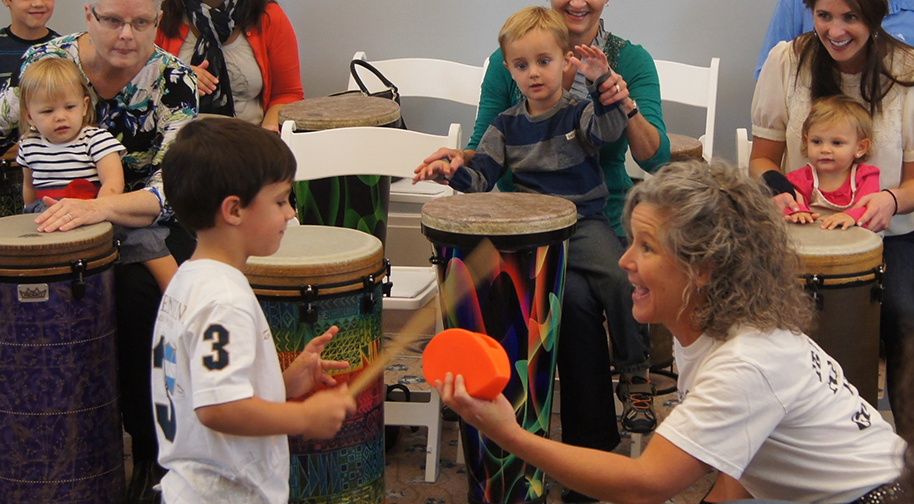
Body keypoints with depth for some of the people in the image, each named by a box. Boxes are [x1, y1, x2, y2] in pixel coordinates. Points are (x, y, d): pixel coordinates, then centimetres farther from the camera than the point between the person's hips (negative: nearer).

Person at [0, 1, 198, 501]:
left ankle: (153, 451, -14)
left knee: (136, 292, -32)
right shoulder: (45, 61, -7)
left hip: (152, 225, -3)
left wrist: (100, 207, -43)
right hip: (60, 221, 3)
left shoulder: (173, 80, -15)